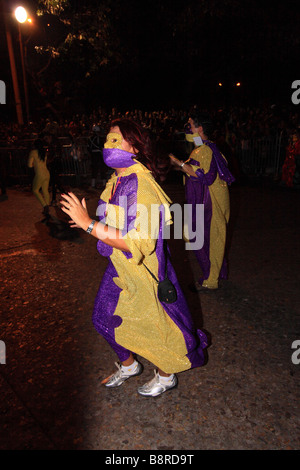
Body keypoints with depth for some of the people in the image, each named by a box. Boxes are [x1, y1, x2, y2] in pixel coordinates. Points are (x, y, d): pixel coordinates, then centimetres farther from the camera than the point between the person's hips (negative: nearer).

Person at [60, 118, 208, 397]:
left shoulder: (141, 185, -26)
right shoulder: (116, 181, 3)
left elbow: (136, 241, -33)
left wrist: (88, 224, -33)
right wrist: (87, 222, 3)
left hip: (143, 270, -9)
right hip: (120, 269, 9)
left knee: (150, 326, 11)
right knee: (106, 318, 20)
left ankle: (166, 376, 40)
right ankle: (128, 365, 46)